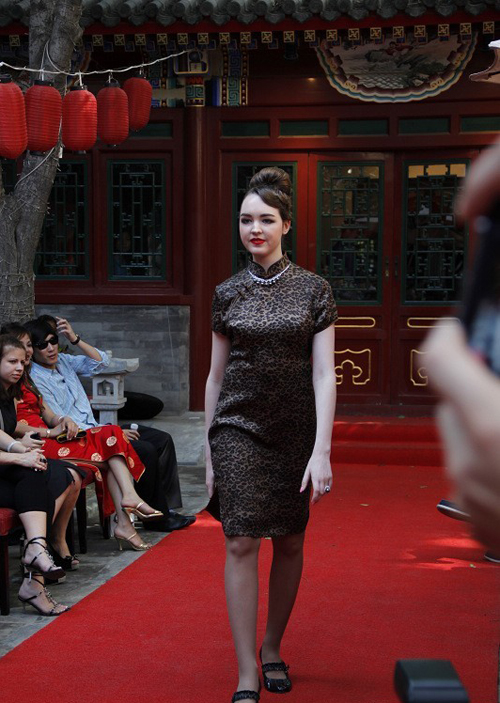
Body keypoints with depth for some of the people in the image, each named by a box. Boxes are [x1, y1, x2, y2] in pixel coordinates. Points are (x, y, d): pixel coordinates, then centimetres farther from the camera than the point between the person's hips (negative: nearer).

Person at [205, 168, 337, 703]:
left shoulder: (313, 290, -1)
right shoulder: (227, 294, 5)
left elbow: (324, 374, -6)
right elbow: (215, 376, 9)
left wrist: (321, 451, -14)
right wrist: (209, 452, 8)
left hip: (295, 430, 0)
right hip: (238, 427, 1)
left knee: (289, 542, 8)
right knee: (241, 542, -8)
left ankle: (272, 649, 27)